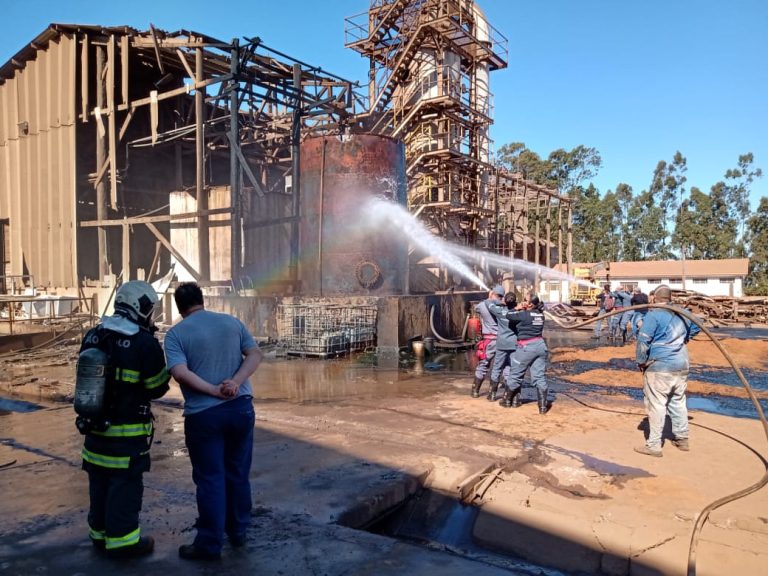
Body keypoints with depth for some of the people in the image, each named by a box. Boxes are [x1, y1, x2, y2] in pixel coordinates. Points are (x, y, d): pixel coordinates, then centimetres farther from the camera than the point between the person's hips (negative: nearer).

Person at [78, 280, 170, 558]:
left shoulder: (92, 336, 2)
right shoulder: (145, 343, -19)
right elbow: (157, 388, -12)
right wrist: (164, 365, 5)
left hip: (94, 425, 7)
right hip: (127, 431, -7)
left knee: (99, 482, 19)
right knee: (125, 484, 5)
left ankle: (101, 532, 34)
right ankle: (122, 541, 14)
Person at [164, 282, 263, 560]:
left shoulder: (176, 333, -4)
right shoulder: (232, 321, 7)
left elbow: (179, 372, -18)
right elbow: (255, 354, -2)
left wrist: (213, 390, -15)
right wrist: (235, 383, -13)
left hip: (203, 414, -4)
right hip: (241, 407, 4)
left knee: (210, 479, 7)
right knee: (238, 474, 17)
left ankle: (210, 544, 18)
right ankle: (238, 532, 31)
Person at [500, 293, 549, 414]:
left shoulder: (524, 315, -13)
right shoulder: (540, 315, 9)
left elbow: (508, 316, -5)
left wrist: (517, 309, 8)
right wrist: (521, 310, 10)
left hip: (527, 347, -6)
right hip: (540, 345, 6)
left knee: (515, 375, 9)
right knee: (540, 376, 5)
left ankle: (507, 400, 22)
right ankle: (543, 406, 3)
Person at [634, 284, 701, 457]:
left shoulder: (654, 314, -12)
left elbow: (643, 340, -15)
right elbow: (696, 327, 30)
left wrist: (641, 362, -4)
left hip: (659, 367, -7)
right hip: (681, 365, 7)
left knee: (656, 404, -2)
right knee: (678, 402, 19)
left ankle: (654, 445, 1)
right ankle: (682, 439, 29)